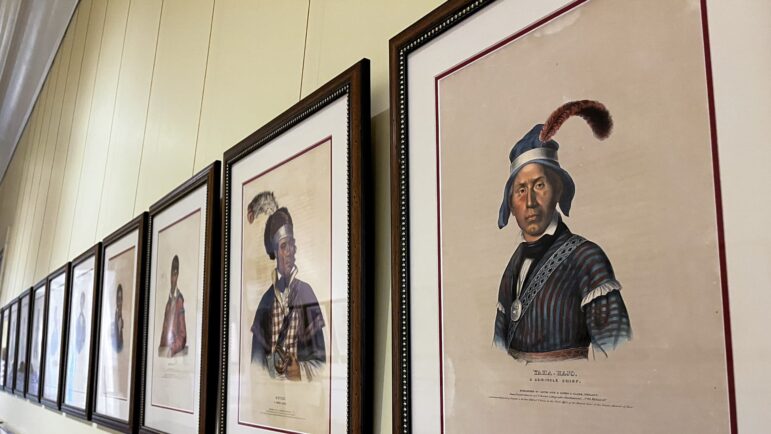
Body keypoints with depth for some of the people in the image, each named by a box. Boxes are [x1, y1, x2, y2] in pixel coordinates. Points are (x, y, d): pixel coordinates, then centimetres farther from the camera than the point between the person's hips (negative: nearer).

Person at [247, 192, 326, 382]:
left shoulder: (307, 294, -3)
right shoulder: (266, 300, 6)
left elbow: (320, 360, -2)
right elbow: (256, 361, 7)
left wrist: (301, 371, -17)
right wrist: (273, 365, -11)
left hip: (299, 384, -2)